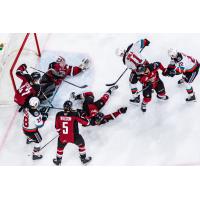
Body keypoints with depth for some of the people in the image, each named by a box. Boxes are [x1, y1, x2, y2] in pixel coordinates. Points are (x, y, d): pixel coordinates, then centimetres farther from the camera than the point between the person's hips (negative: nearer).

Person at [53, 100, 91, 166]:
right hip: (74, 137, -2)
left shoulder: (59, 115, -11)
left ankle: (58, 161, 51)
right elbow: (86, 122, -12)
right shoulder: (74, 114, -20)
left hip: (63, 137, 3)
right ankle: (83, 159, 41)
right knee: (81, 143, 28)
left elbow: (57, 127, 3)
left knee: (60, 147, 32)